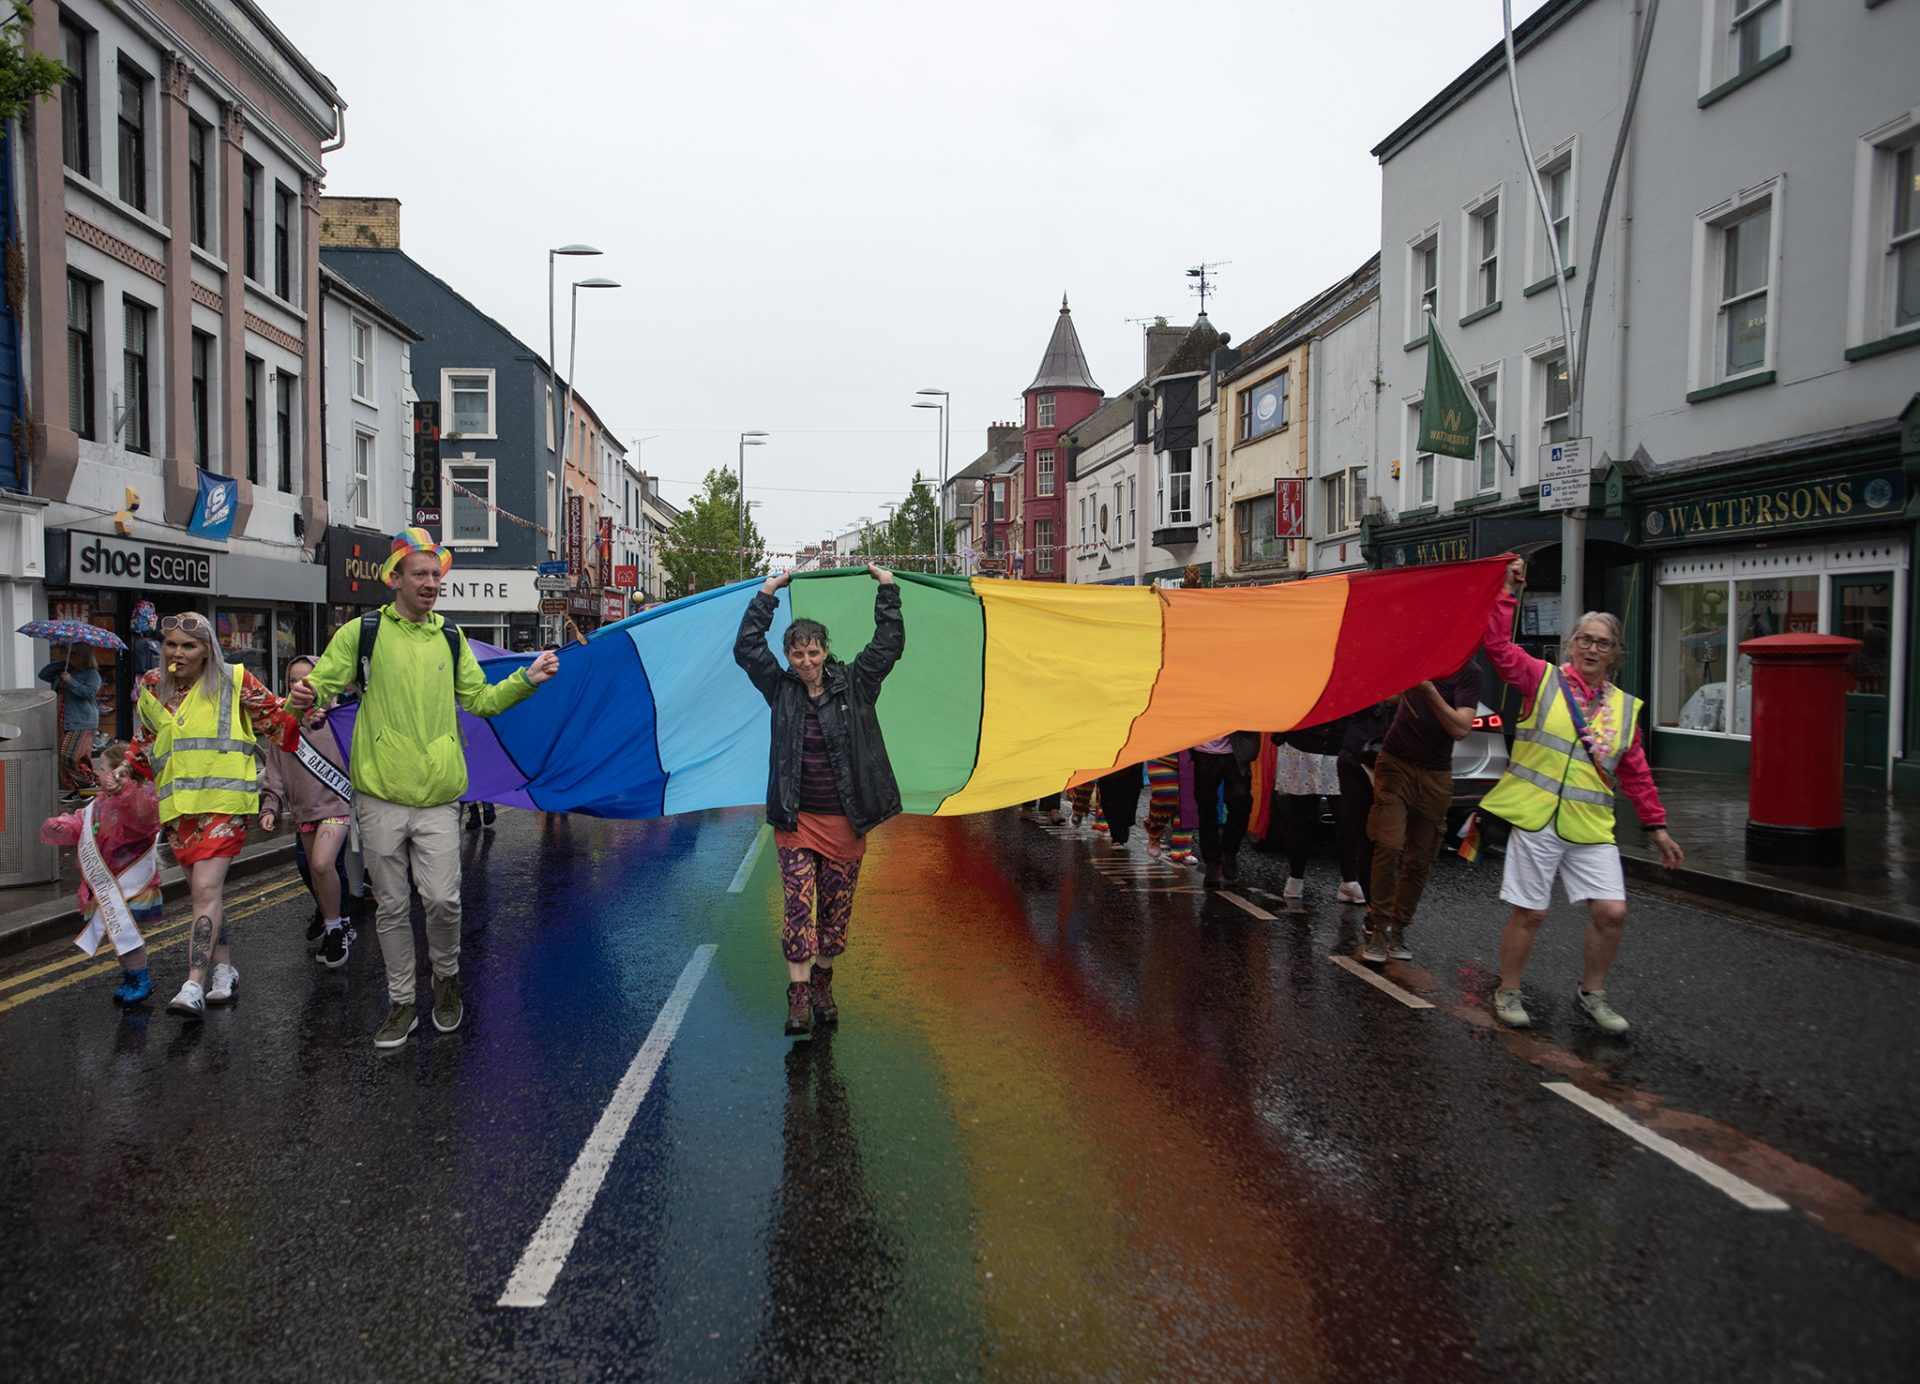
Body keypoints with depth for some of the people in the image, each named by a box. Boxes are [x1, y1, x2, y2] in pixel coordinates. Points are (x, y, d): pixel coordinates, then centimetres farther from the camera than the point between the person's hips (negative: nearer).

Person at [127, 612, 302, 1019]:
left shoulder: (233, 681, 2)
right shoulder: (152, 688, 15)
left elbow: (275, 719, 5)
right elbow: (144, 742, 28)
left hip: (223, 799, -5)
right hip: (177, 804, 5)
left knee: (206, 888, -16)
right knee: (202, 890, 11)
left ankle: (194, 987, -21)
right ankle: (223, 969, 25)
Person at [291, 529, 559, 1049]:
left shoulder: (451, 638, 11)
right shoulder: (363, 632, 2)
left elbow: (481, 699, 15)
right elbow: (321, 684, 0)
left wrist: (527, 679, 1)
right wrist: (305, 698, -23)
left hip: (438, 795, 1)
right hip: (380, 795, -1)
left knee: (442, 898, -5)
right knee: (392, 905, 8)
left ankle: (446, 978, 22)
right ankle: (402, 1002, 22)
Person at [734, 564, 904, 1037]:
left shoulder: (853, 685, 1)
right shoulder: (781, 689, 3)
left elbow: (889, 645, -3)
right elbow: (746, 648, 2)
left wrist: (887, 589, -3)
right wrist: (767, 594, 2)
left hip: (846, 819, 0)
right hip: (797, 817, 0)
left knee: (837, 906, 9)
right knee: (798, 901, -7)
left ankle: (823, 982, 26)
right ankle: (799, 994, -4)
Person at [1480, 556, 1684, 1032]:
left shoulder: (1625, 707, 12)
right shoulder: (1543, 678, 1)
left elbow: (1637, 775, 16)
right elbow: (1498, 645, -11)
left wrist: (1658, 828, 14)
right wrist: (1511, 593, -14)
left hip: (1591, 829, 4)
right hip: (1536, 819, -4)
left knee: (1611, 912, 0)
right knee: (1529, 913, 1)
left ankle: (1592, 995, 22)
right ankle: (1508, 994, 20)